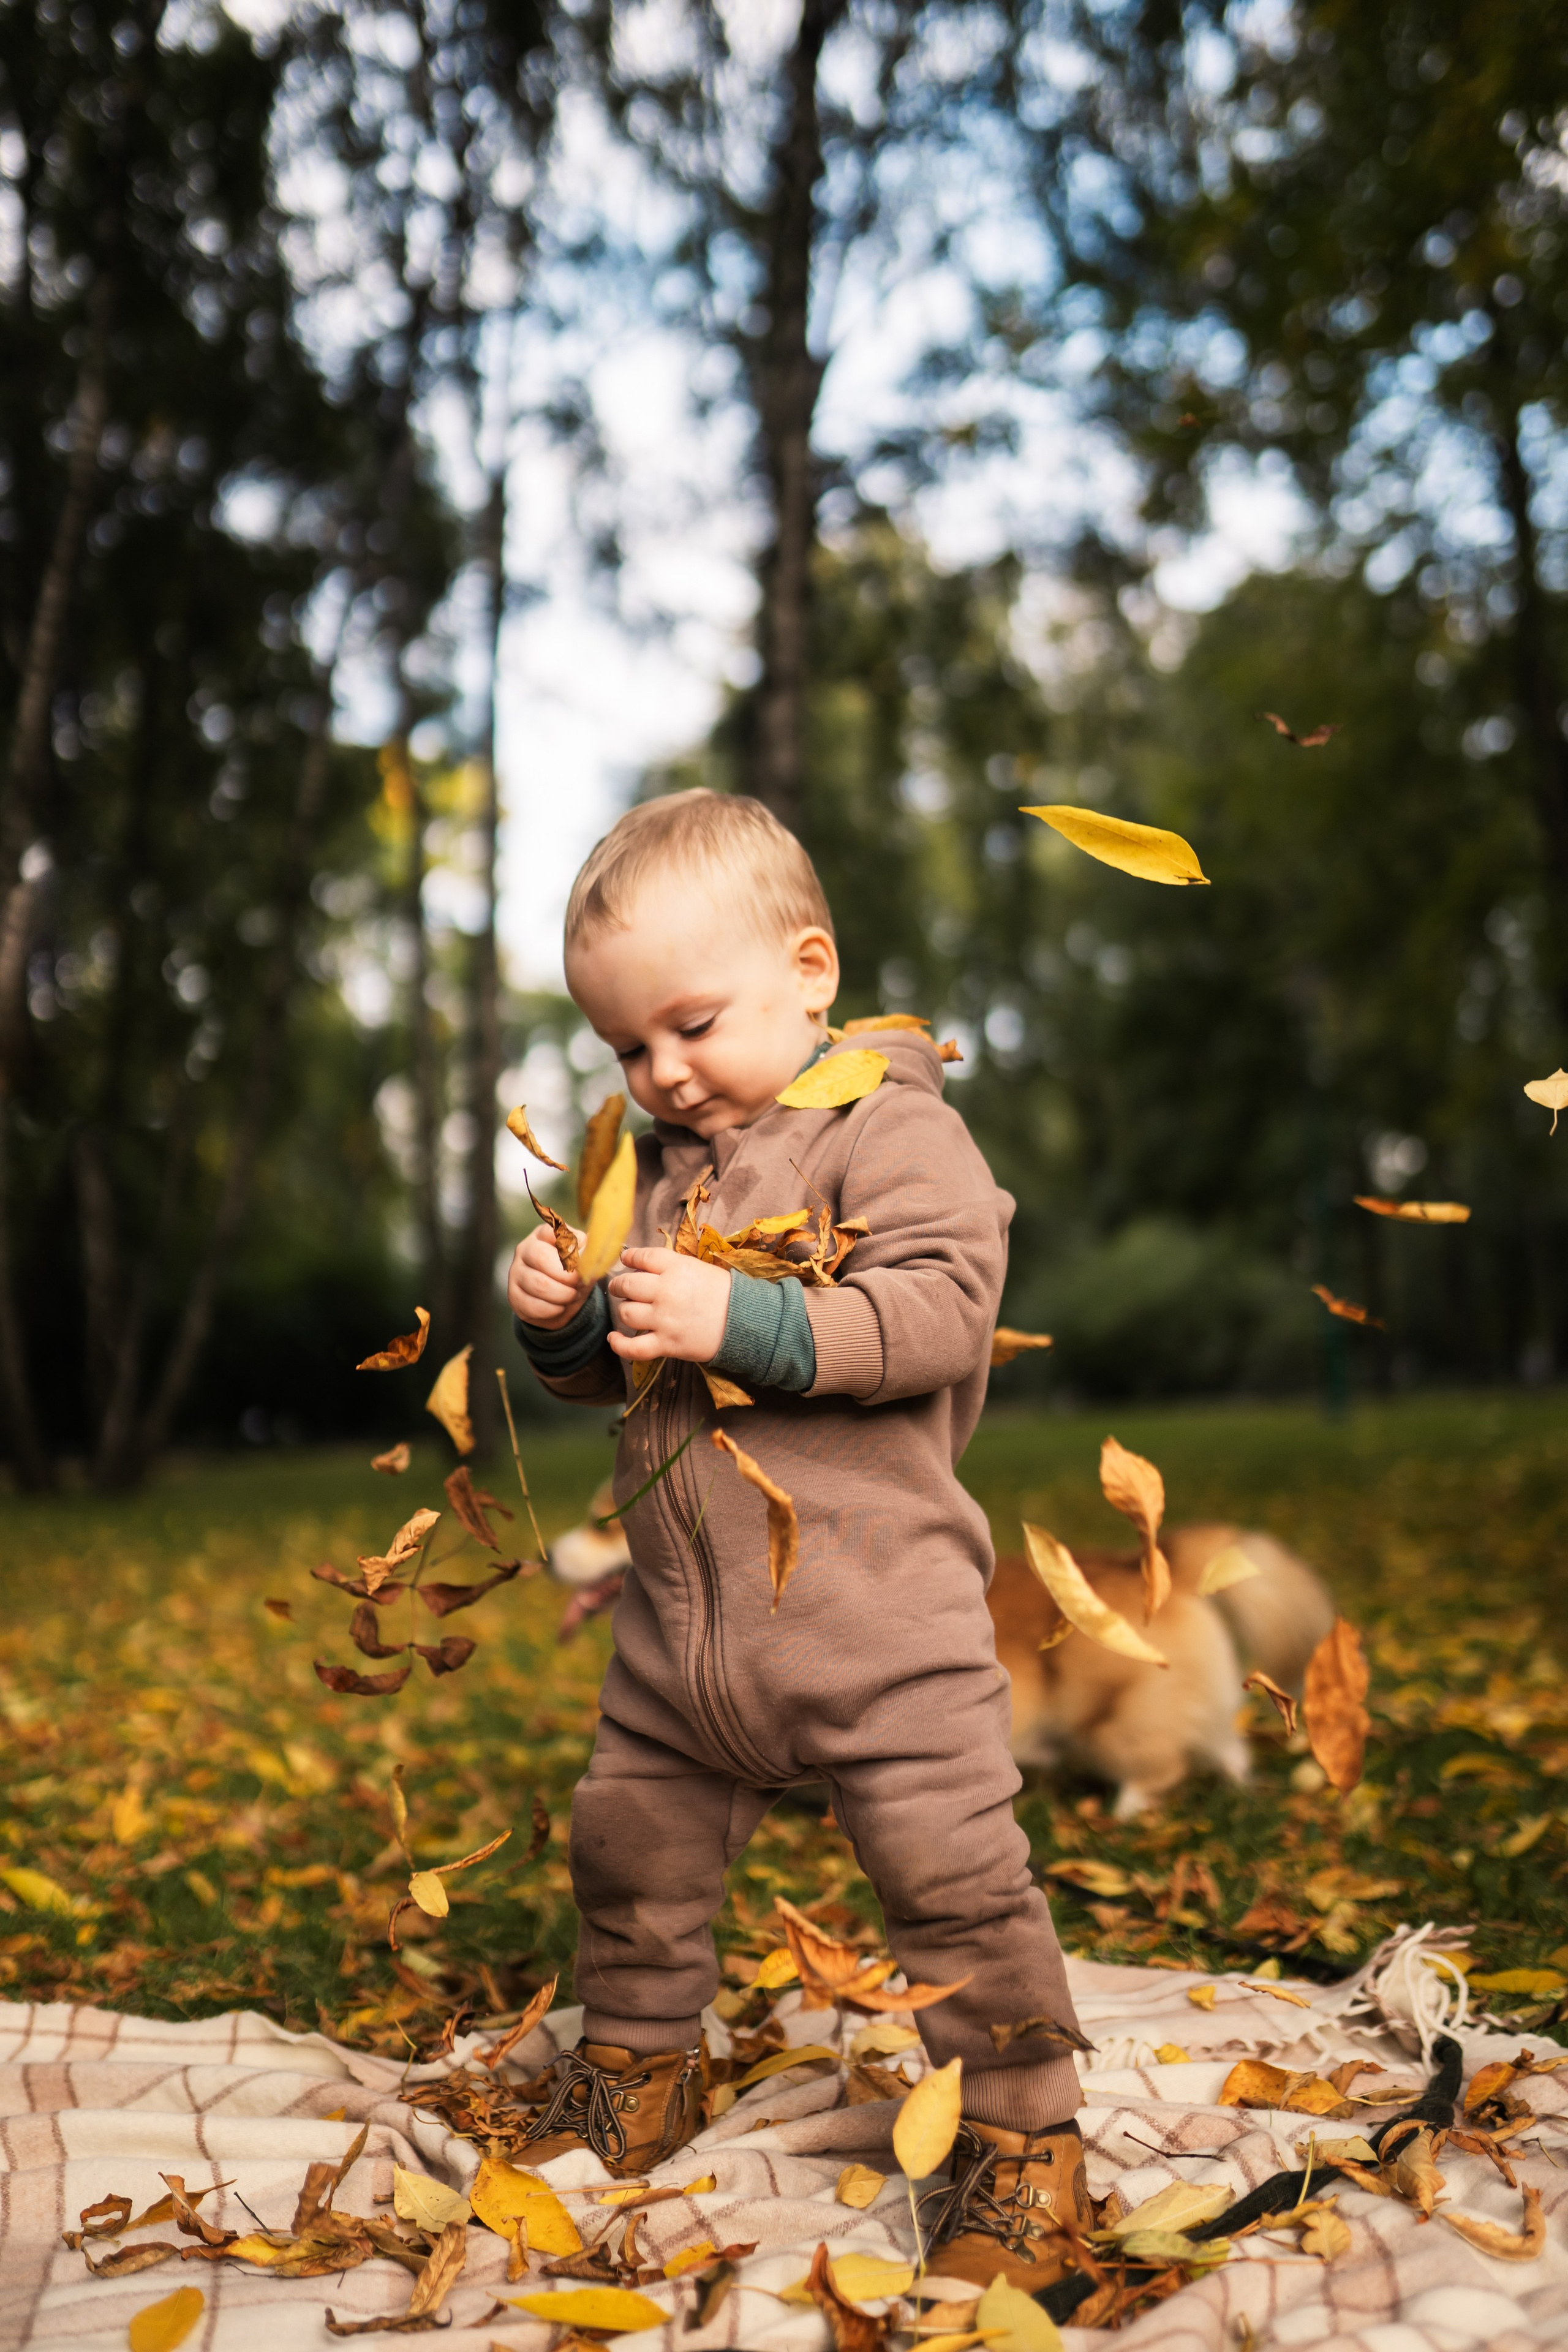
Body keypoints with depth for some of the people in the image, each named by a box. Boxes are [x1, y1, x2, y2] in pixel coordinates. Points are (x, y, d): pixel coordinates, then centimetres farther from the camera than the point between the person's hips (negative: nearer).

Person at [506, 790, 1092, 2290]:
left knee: (952, 1874, -3)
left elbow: (942, 1311, -22)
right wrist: (563, 1324, -4)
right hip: (679, 1614, 7)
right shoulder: (655, 1166, 13)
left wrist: (745, 1323, -28)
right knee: (627, 1847, 19)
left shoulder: (890, 1126, -9)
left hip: (873, 1607, -7)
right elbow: (620, 1371, 19)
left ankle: (1022, 2142, 17)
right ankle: (634, 2071, 42)